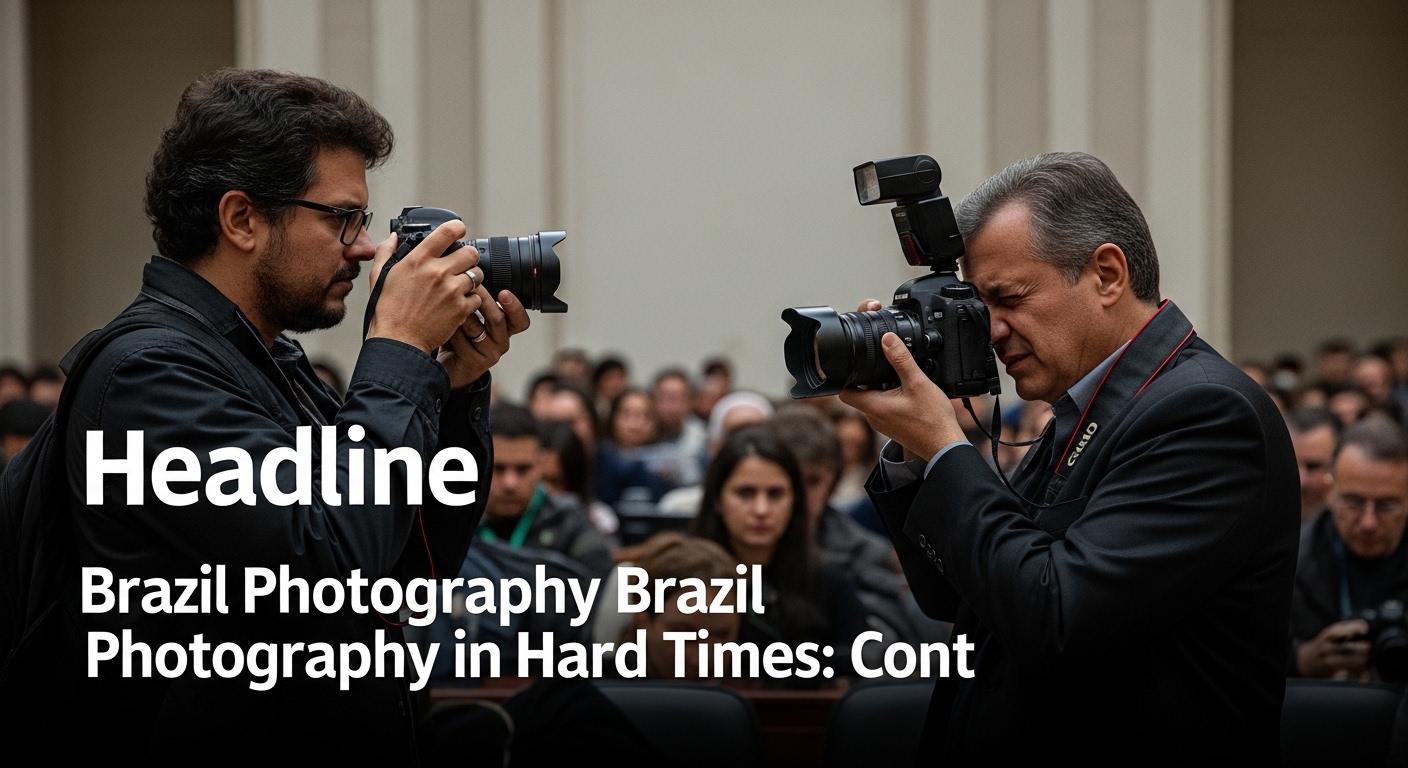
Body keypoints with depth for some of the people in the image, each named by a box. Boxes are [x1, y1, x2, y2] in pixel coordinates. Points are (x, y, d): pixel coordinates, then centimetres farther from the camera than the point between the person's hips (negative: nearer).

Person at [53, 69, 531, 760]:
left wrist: (458, 387, 2)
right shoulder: (151, 369, -13)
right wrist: (401, 351, -14)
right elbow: (333, 566, -24)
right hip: (229, 744, -8)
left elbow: (425, 563, 15)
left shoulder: (273, 359, 13)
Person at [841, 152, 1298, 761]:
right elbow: (950, 596, 14)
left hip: (1120, 749, -8)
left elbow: (1052, 624, -25)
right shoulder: (1085, 414, 10)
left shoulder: (1206, 413, -17)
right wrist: (910, 447, 1)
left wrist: (944, 448, -15)